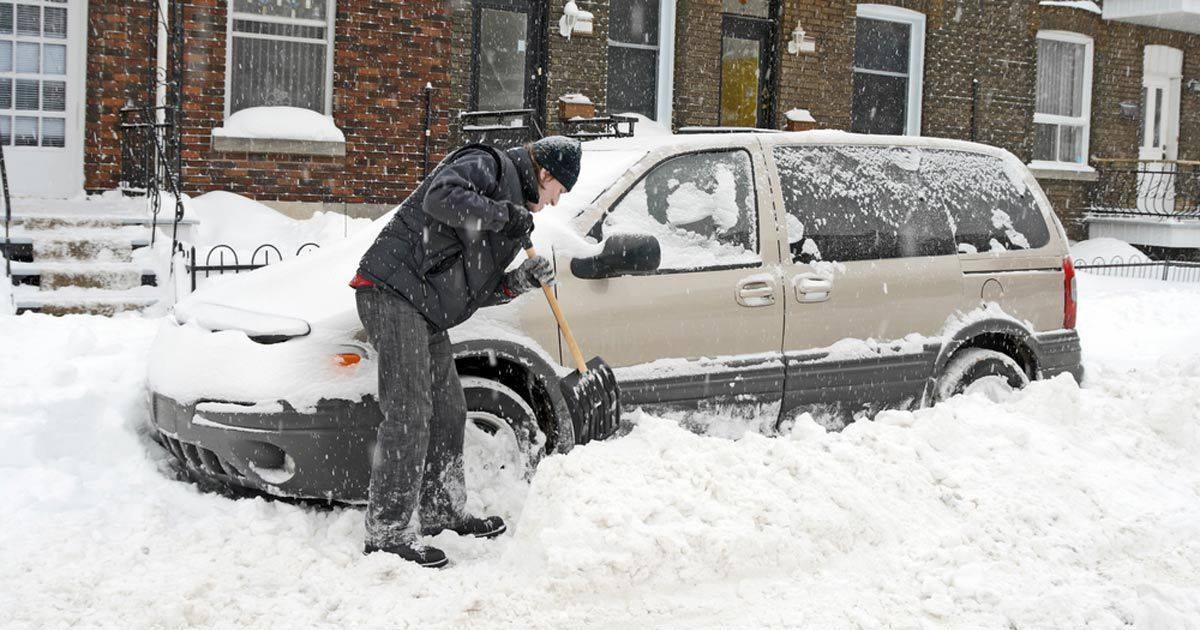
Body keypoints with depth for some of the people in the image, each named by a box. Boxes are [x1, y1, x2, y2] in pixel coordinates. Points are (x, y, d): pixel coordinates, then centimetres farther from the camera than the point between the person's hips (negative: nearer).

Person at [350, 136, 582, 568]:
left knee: (448, 412, 16)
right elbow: (442, 197, -25)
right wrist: (504, 214, -17)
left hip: (427, 312, 11)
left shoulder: (513, 207, 25)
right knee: (408, 415, -13)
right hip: (393, 292, -10)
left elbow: (474, 291, 20)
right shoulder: (488, 165, -2)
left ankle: (443, 513, 30)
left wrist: (520, 282, 4)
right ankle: (386, 532, -9)